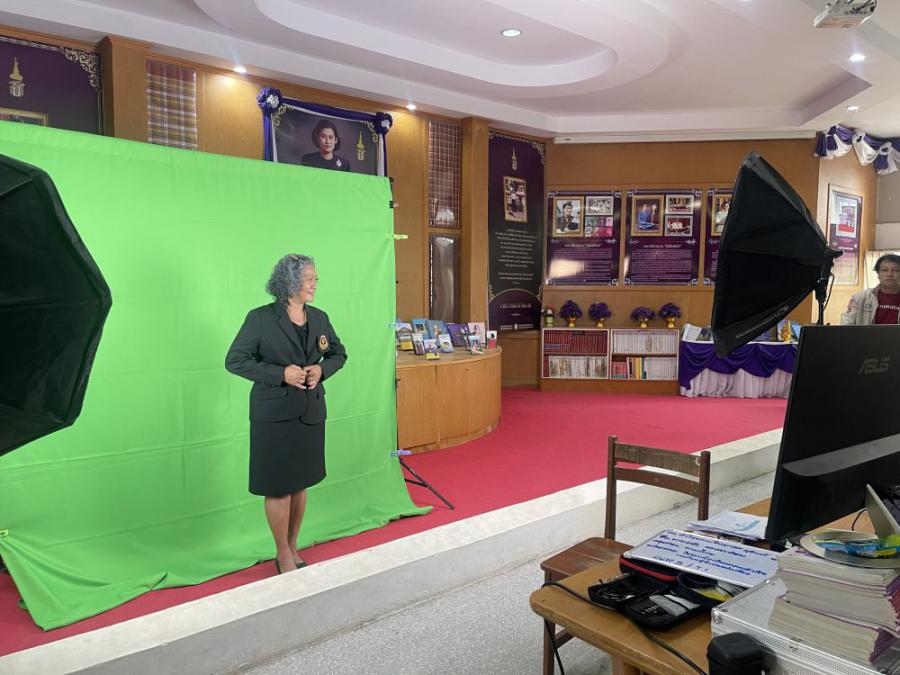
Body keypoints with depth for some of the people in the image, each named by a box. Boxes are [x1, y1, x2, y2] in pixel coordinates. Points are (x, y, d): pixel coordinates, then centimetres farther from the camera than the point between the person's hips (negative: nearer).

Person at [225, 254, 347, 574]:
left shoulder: (319, 318, 4)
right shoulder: (261, 318, -10)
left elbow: (339, 353, 17)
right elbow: (234, 360, -9)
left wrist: (322, 370, -5)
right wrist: (280, 373, -18)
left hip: (310, 412, 5)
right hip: (274, 414, -5)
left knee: (300, 484, 14)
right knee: (279, 487, 3)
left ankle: (293, 550, 30)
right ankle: (283, 556, 21)